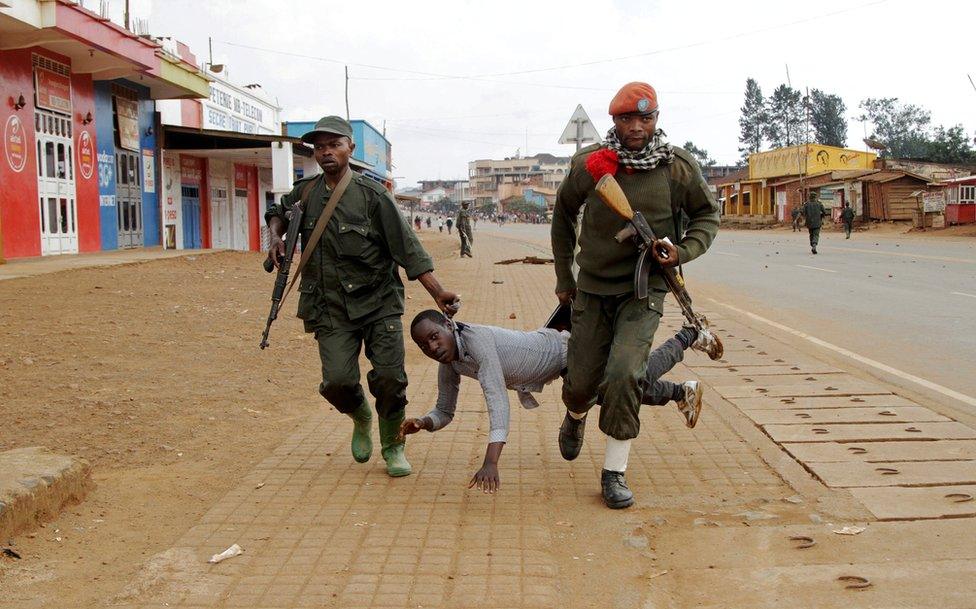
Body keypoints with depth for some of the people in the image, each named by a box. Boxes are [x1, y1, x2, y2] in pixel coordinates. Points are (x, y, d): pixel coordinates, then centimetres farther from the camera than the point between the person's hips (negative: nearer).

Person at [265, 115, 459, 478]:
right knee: (337, 382, -11)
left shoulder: (371, 195, -5)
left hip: (378, 302, -2)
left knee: (389, 378, -11)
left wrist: (438, 293, -16)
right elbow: (277, 213, 29)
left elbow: (407, 248, -8)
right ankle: (361, 419, 24)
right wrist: (276, 237, 6)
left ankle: (393, 447, 15)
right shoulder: (306, 193, 7)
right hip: (332, 308, 2)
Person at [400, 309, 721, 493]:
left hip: (567, 350, -7)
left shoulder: (476, 339, -39)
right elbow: (444, 412, -1)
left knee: (642, 378, 7)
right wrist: (422, 423, -25)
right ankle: (683, 392, 50)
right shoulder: (448, 366, -14)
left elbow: (497, 399, -49)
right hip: (555, 367, 7)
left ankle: (688, 336, 35)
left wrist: (491, 462, -58)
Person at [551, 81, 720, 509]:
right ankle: (576, 416, 45)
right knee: (581, 383, 5)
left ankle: (614, 472, -2)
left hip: (644, 290, -1)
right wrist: (563, 277, 14)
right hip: (592, 288, 2)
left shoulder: (678, 168, -8)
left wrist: (684, 252, -12)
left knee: (623, 375, -20)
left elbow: (707, 214, 8)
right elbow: (563, 214, 11)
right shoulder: (589, 165, -7)